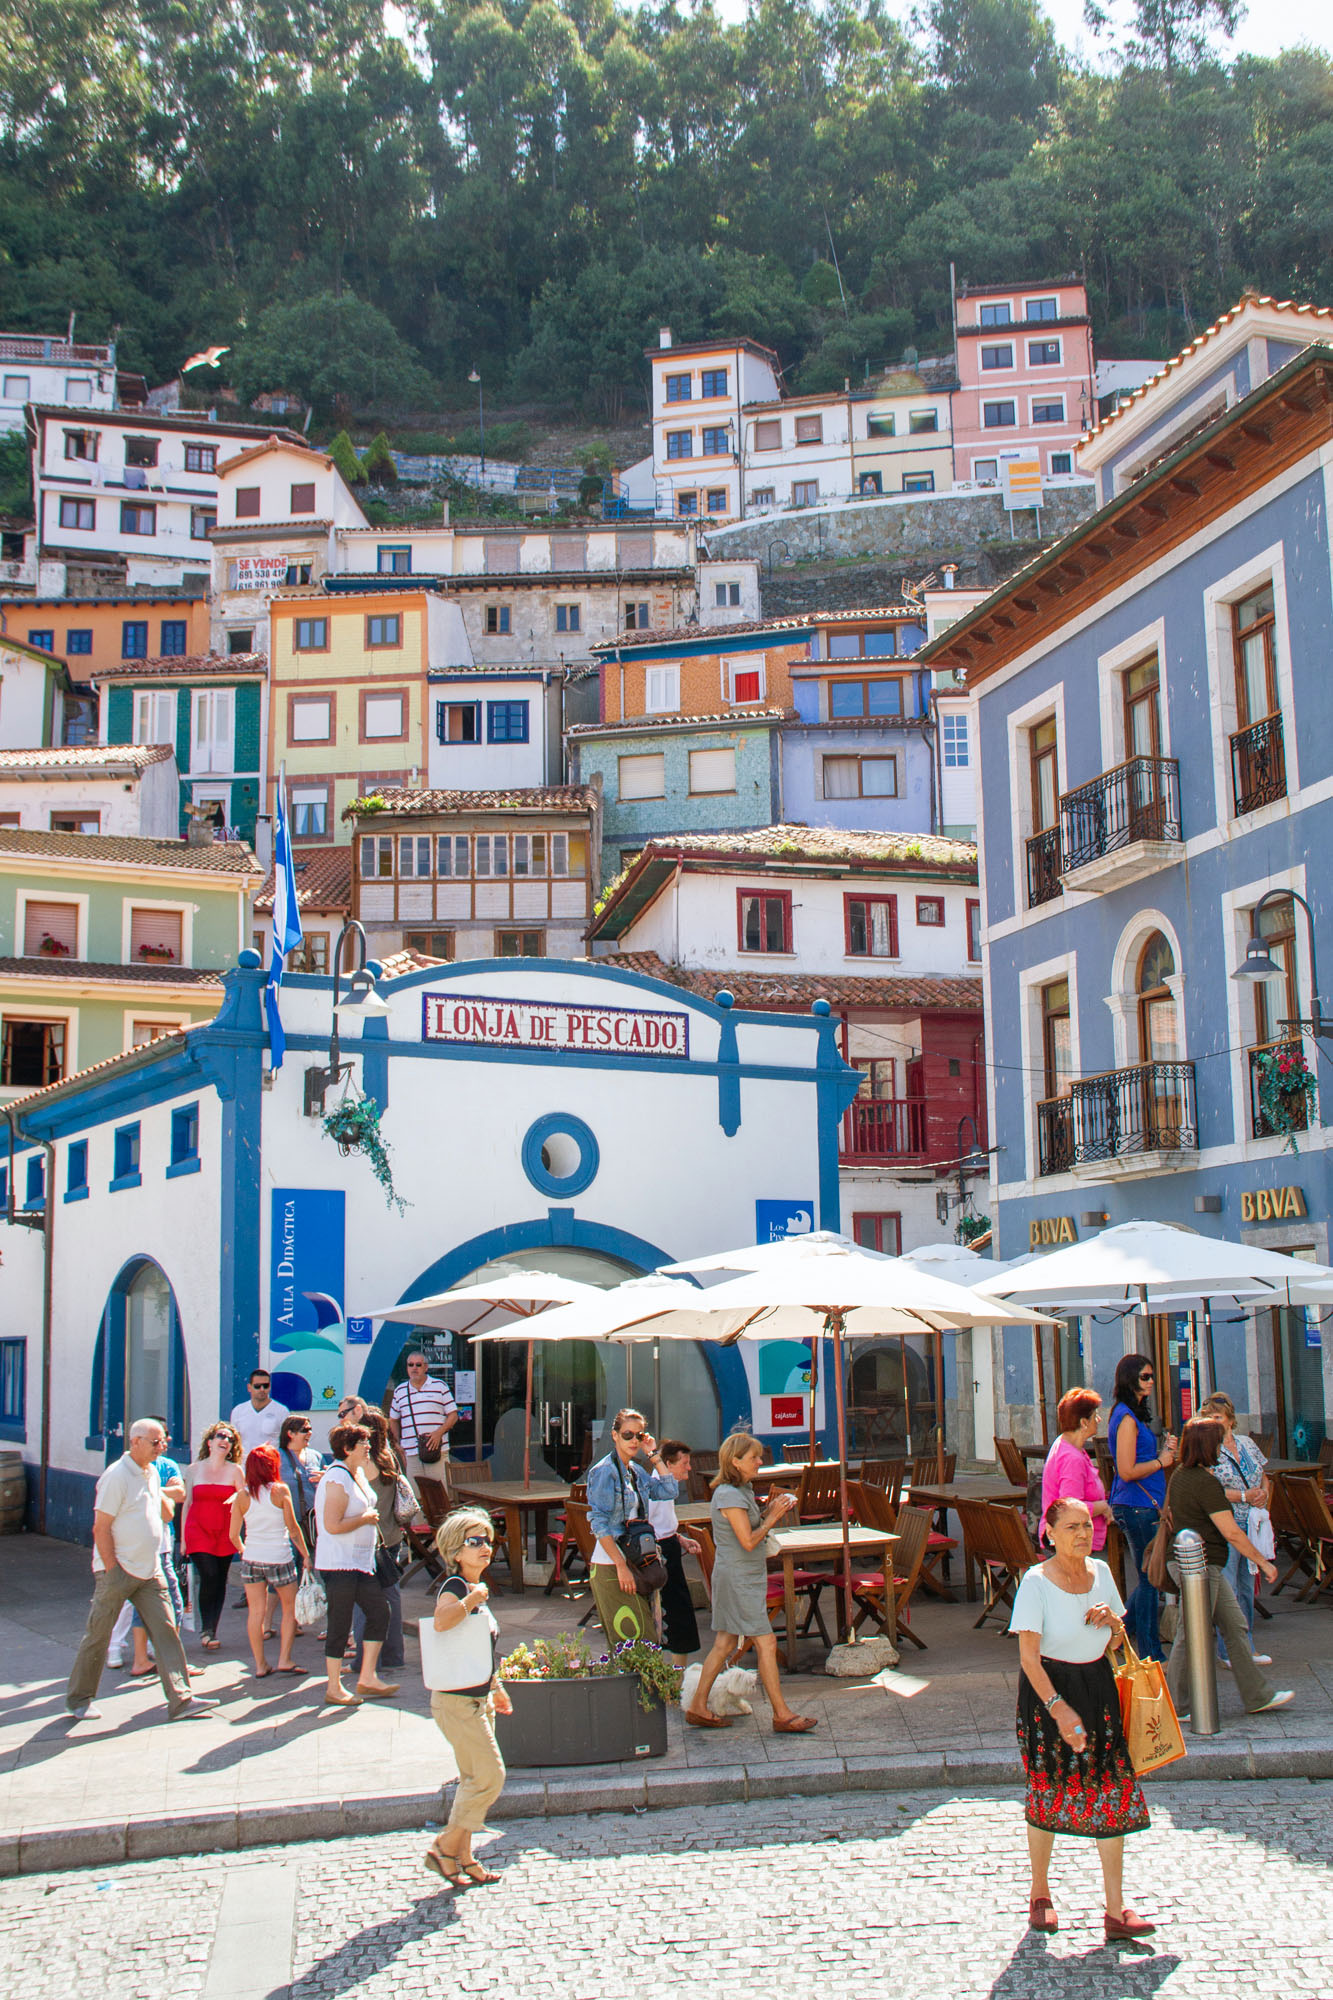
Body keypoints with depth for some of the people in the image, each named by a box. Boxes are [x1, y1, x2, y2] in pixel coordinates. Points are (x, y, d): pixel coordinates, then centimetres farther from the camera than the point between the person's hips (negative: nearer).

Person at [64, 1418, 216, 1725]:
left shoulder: (152, 1473, 11)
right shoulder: (117, 1476, -14)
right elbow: (101, 1529, -16)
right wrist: (113, 1570, -18)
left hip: (149, 1570, 7)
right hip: (117, 1572, -7)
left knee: (165, 1630, -1)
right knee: (98, 1636, 4)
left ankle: (180, 1700, -3)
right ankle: (78, 1700, 20)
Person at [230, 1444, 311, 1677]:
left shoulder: (241, 1496, 0)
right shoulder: (280, 1490, -8)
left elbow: (234, 1535, 3)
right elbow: (293, 1527, -6)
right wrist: (306, 1555, 3)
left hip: (251, 1559, 3)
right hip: (280, 1557, -3)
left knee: (256, 1611, 8)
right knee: (290, 1608, 13)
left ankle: (260, 1665, 11)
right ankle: (284, 1659, 8)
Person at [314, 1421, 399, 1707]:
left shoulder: (358, 1473, 12)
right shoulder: (337, 1480, -19)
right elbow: (333, 1525, -26)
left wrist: (370, 1517, 11)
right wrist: (366, 1518, -15)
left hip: (360, 1562, 10)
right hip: (338, 1564, -10)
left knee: (379, 1611, 8)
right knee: (340, 1625, -1)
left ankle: (367, 1678, 17)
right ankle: (334, 1690, 9)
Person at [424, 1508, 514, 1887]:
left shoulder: (479, 1590, 11)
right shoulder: (454, 1587, -17)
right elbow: (441, 1621, -41)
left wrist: (496, 1687, 29)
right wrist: (471, 1599, -29)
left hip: (478, 1699, 9)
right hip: (456, 1701, -9)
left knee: (475, 1780, 13)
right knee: (489, 1775, -8)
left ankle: (463, 1857, 22)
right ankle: (445, 1849, 4)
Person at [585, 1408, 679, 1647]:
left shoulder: (637, 1472, 13)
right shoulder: (604, 1472, -11)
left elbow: (669, 1491, 8)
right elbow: (599, 1523, -15)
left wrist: (654, 1455, 6)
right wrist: (621, 1566, -18)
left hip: (634, 1564, 8)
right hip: (610, 1567, -8)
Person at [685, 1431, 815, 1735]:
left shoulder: (742, 1490, 13)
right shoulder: (729, 1495, -18)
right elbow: (748, 1541, -22)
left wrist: (767, 1512, 3)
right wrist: (773, 1517, -13)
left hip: (747, 1576, 10)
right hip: (738, 1578, -10)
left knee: (725, 1644, 13)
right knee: (766, 1643, -6)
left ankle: (699, 1707, 18)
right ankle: (782, 1715, -1)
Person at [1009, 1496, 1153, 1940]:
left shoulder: (1100, 1572, 3)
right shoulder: (1036, 1583, -14)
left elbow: (1116, 1643, 14)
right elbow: (1029, 1657, -17)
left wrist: (1112, 1620, -8)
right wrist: (1058, 1707, -26)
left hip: (1098, 1685, 5)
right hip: (1049, 1687, -5)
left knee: (1112, 1790, 1)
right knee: (1047, 1793, 4)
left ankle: (1116, 1910, 6)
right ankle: (1040, 1895, 25)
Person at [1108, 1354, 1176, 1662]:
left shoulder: (1132, 1415, 15)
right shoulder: (1127, 1419, -16)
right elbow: (1127, 1471, -22)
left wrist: (1163, 1450, 5)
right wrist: (1161, 1461, -10)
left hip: (1143, 1506, 10)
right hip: (1138, 1507, -10)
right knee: (1149, 1579, -2)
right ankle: (1151, 1654, 6)